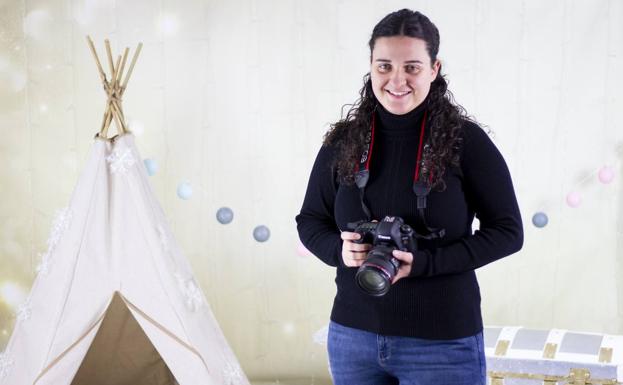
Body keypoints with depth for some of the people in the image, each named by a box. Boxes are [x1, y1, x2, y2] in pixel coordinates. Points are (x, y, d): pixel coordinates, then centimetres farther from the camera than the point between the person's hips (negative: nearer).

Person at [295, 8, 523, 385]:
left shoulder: (465, 141, -8)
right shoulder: (343, 142, 1)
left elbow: (507, 231, -6)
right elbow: (310, 221, 10)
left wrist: (422, 263, -18)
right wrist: (339, 250, -12)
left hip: (444, 344, -3)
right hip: (352, 336, 3)